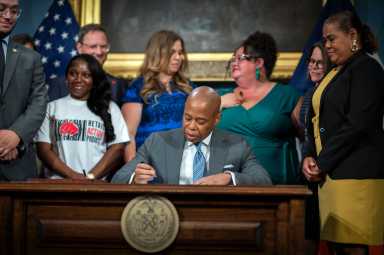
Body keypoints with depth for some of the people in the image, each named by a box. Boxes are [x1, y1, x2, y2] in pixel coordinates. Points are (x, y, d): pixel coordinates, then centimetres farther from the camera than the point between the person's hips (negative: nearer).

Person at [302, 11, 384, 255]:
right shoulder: (336, 72, 21)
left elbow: (358, 124, -15)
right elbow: (318, 120, 23)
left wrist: (322, 163, -10)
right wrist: (309, 156, 6)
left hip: (355, 174, -8)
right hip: (332, 172, 8)